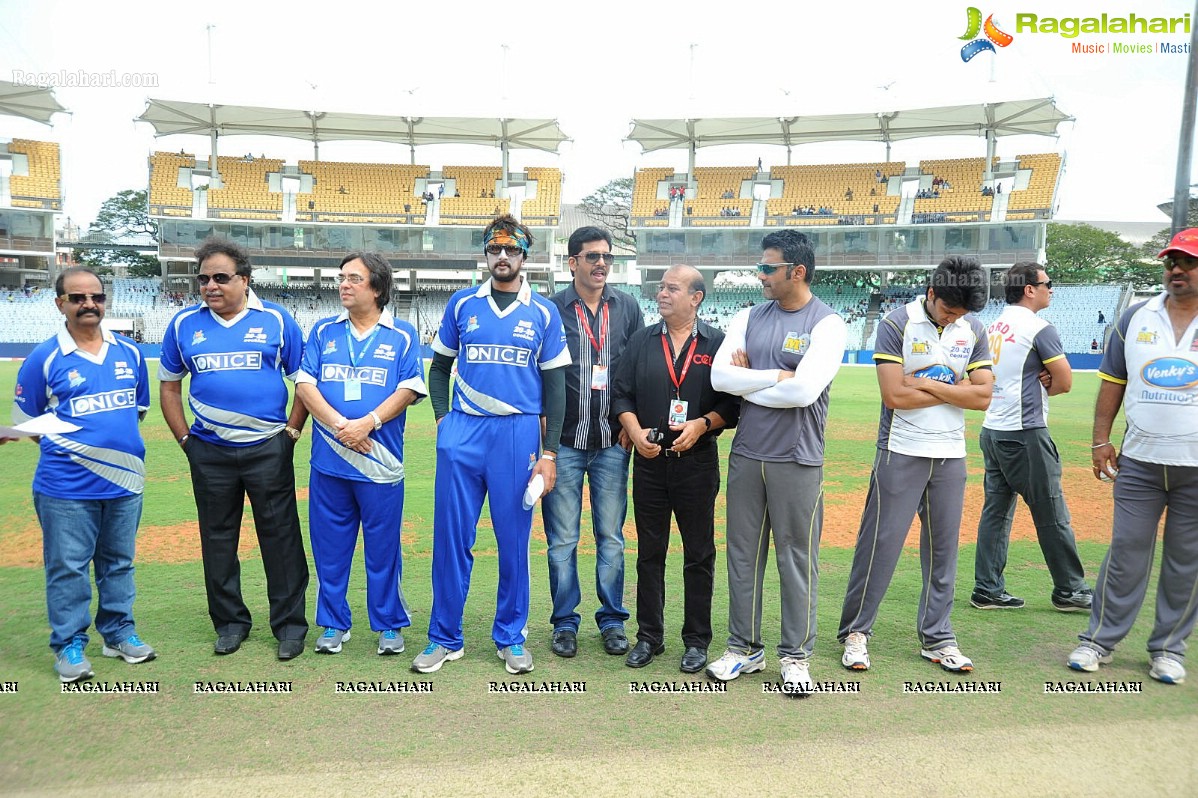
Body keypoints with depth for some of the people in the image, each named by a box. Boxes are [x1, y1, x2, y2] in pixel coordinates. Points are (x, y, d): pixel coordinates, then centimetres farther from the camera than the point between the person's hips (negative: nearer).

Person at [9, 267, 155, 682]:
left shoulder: (130, 352, 6)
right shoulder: (44, 358, -4)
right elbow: (26, 420, 3)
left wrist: (117, 436, 6)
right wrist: (73, 444, -1)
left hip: (125, 480, 4)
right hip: (66, 488, -4)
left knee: (119, 562, 14)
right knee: (68, 567, 4)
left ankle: (119, 632, 28)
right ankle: (69, 645, 17)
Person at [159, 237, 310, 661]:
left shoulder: (276, 320, -2)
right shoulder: (184, 324, 5)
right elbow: (169, 385, 13)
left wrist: (291, 431, -3)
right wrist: (185, 438, 6)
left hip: (268, 448, -3)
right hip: (209, 452, 3)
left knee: (280, 536, 2)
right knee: (218, 538, 12)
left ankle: (290, 622, 14)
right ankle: (230, 621, 27)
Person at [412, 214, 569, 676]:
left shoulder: (544, 313, 5)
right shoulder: (462, 304, 9)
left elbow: (554, 386, 6)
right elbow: (439, 366, 17)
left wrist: (549, 452, 0)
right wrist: (442, 417, 2)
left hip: (519, 433, -1)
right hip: (462, 431, 1)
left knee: (514, 539, 5)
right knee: (451, 536, 4)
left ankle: (510, 637, 21)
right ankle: (445, 638, 17)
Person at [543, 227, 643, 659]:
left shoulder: (627, 307, 8)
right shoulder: (551, 309, -1)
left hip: (612, 443, 2)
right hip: (564, 443, -2)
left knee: (611, 538, 8)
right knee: (562, 540, 5)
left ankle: (612, 620, 20)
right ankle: (565, 622, 18)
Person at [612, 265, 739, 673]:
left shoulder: (718, 343, 1)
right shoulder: (641, 341, 9)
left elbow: (733, 402, -1)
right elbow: (622, 394, 7)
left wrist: (702, 424, -16)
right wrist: (636, 432, -9)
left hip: (698, 462, -2)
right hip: (650, 461, 3)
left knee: (699, 555, 6)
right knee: (649, 554, 10)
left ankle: (696, 640, 19)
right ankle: (649, 637, 23)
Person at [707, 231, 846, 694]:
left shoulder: (827, 324, -6)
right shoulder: (749, 318, 8)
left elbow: (804, 391, -20)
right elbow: (719, 377, -4)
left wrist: (747, 382, -8)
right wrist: (777, 377, -12)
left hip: (797, 459, -4)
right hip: (745, 455, 5)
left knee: (797, 557, 5)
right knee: (743, 553, 11)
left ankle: (795, 655, 20)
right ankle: (745, 647, 25)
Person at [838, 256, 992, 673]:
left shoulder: (973, 330, 6)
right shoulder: (897, 324, -8)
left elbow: (983, 396, -1)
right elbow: (894, 396, -16)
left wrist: (928, 385, -11)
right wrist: (956, 390, -8)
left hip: (950, 456, 5)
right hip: (901, 454, -4)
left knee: (943, 547, 10)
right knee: (881, 542, -3)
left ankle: (937, 638, 22)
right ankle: (855, 632, 10)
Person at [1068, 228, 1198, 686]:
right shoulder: (1136, 318, 8)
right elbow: (1113, 381, 11)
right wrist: (1101, 439, 5)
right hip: (1139, 461, 2)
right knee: (1126, 552, 6)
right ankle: (1100, 640, 15)